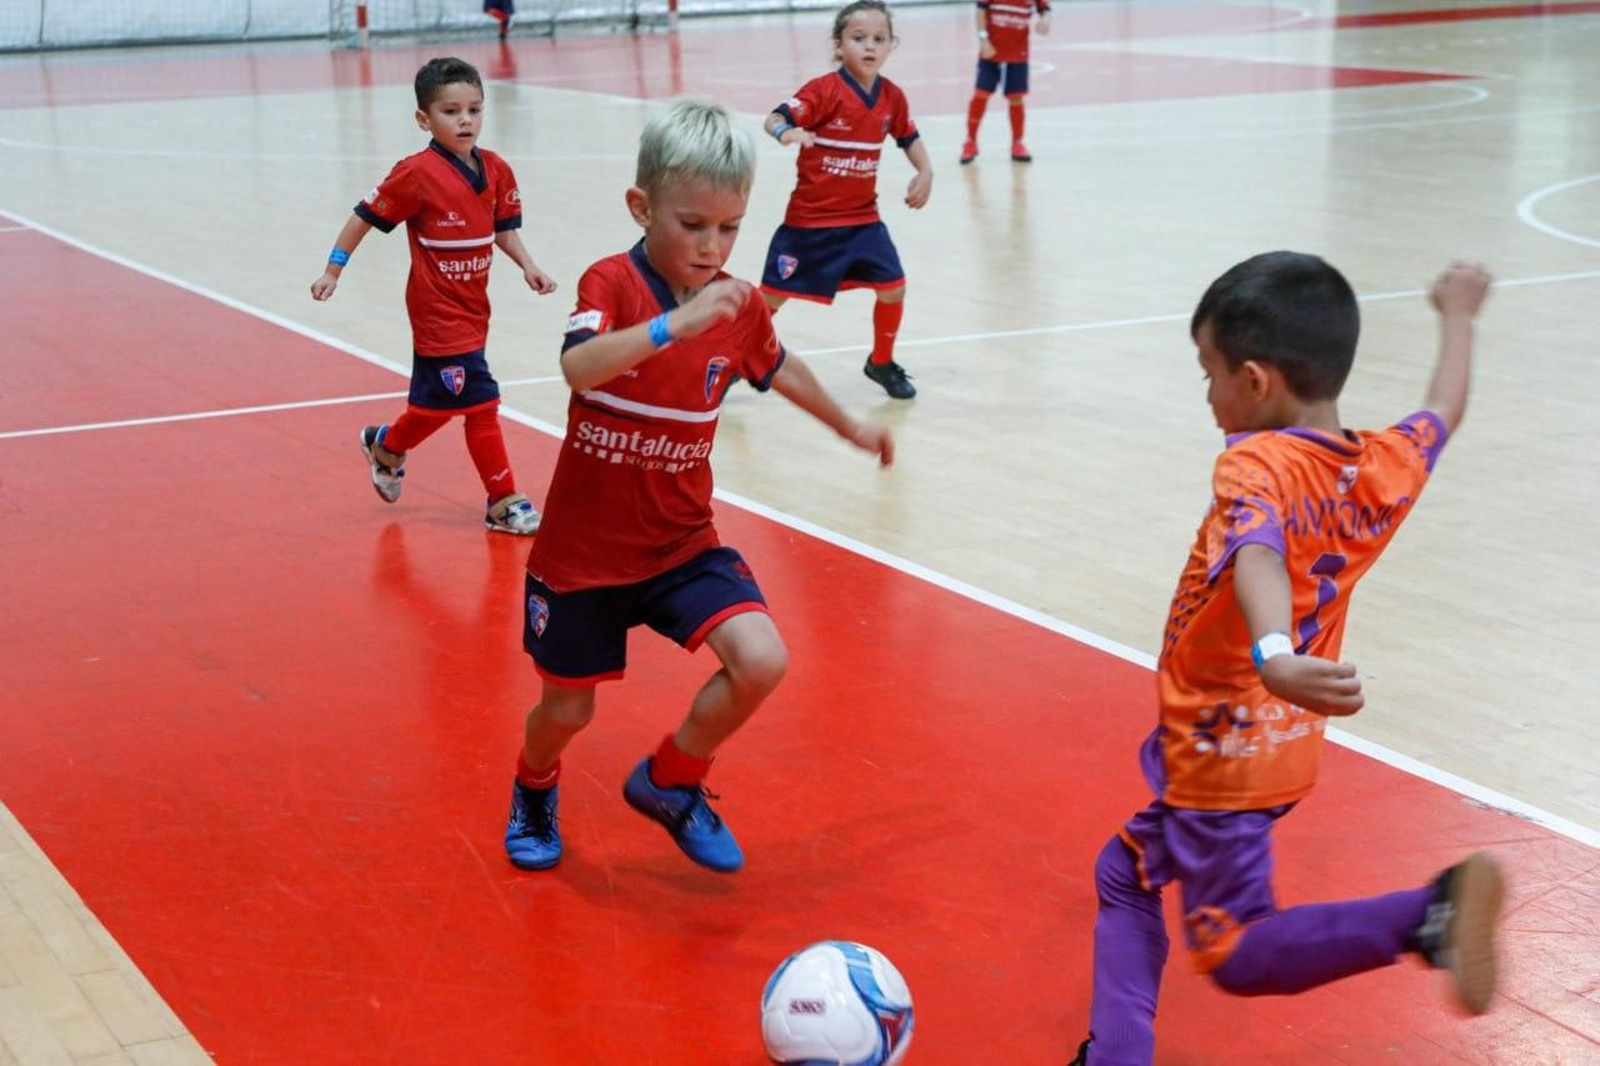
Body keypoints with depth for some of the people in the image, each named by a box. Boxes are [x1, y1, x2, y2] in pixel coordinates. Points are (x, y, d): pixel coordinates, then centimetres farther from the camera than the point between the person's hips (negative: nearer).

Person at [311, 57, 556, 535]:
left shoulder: (496, 170, 0)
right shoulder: (417, 174, -16)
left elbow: (504, 229, 10)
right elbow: (365, 217, -8)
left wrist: (527, 265, -7)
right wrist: (332, 273, -6)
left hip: (472, 309, 7)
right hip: (439, 312, -7)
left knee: (438, 399, 18)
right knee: (480, 401, -7)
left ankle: (385, 446, 38)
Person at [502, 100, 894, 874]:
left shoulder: (739, 307, -4)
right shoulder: (611, 283, -17)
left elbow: (778, 368, 20)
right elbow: (578, 368, -38)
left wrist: (848, 425, 33)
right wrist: (674, 323, -51)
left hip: (681, 544, 3)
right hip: (584, 549, -3)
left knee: (762, 662, -18)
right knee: (567, 710, 10)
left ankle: (668, 783, 9)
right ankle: (534, 790, 48)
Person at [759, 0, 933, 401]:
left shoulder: (892, 96, -1)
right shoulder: (823, 91, -16)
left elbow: (909, 138, 16)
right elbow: (774, 118, -22)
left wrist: (925, 172, -1)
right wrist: (786, 132, -45)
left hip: (862, 220, 4)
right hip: (809, 220, -4)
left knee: (893, 288, -2)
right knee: (772, 296, 2)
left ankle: (881, 363, 23)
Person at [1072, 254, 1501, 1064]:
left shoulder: (1255, 463, -22)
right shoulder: (1389, 468, -1)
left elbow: (1258, 554, -42)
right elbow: (1445, 410, 20)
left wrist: (1273, 655, -61)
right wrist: (1457, 315, 38)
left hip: (1223, 750, -8)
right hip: (1280, 742, 9)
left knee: (1238, 955, -2)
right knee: (1126, 875, 22)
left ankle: (1433, 910, -18)